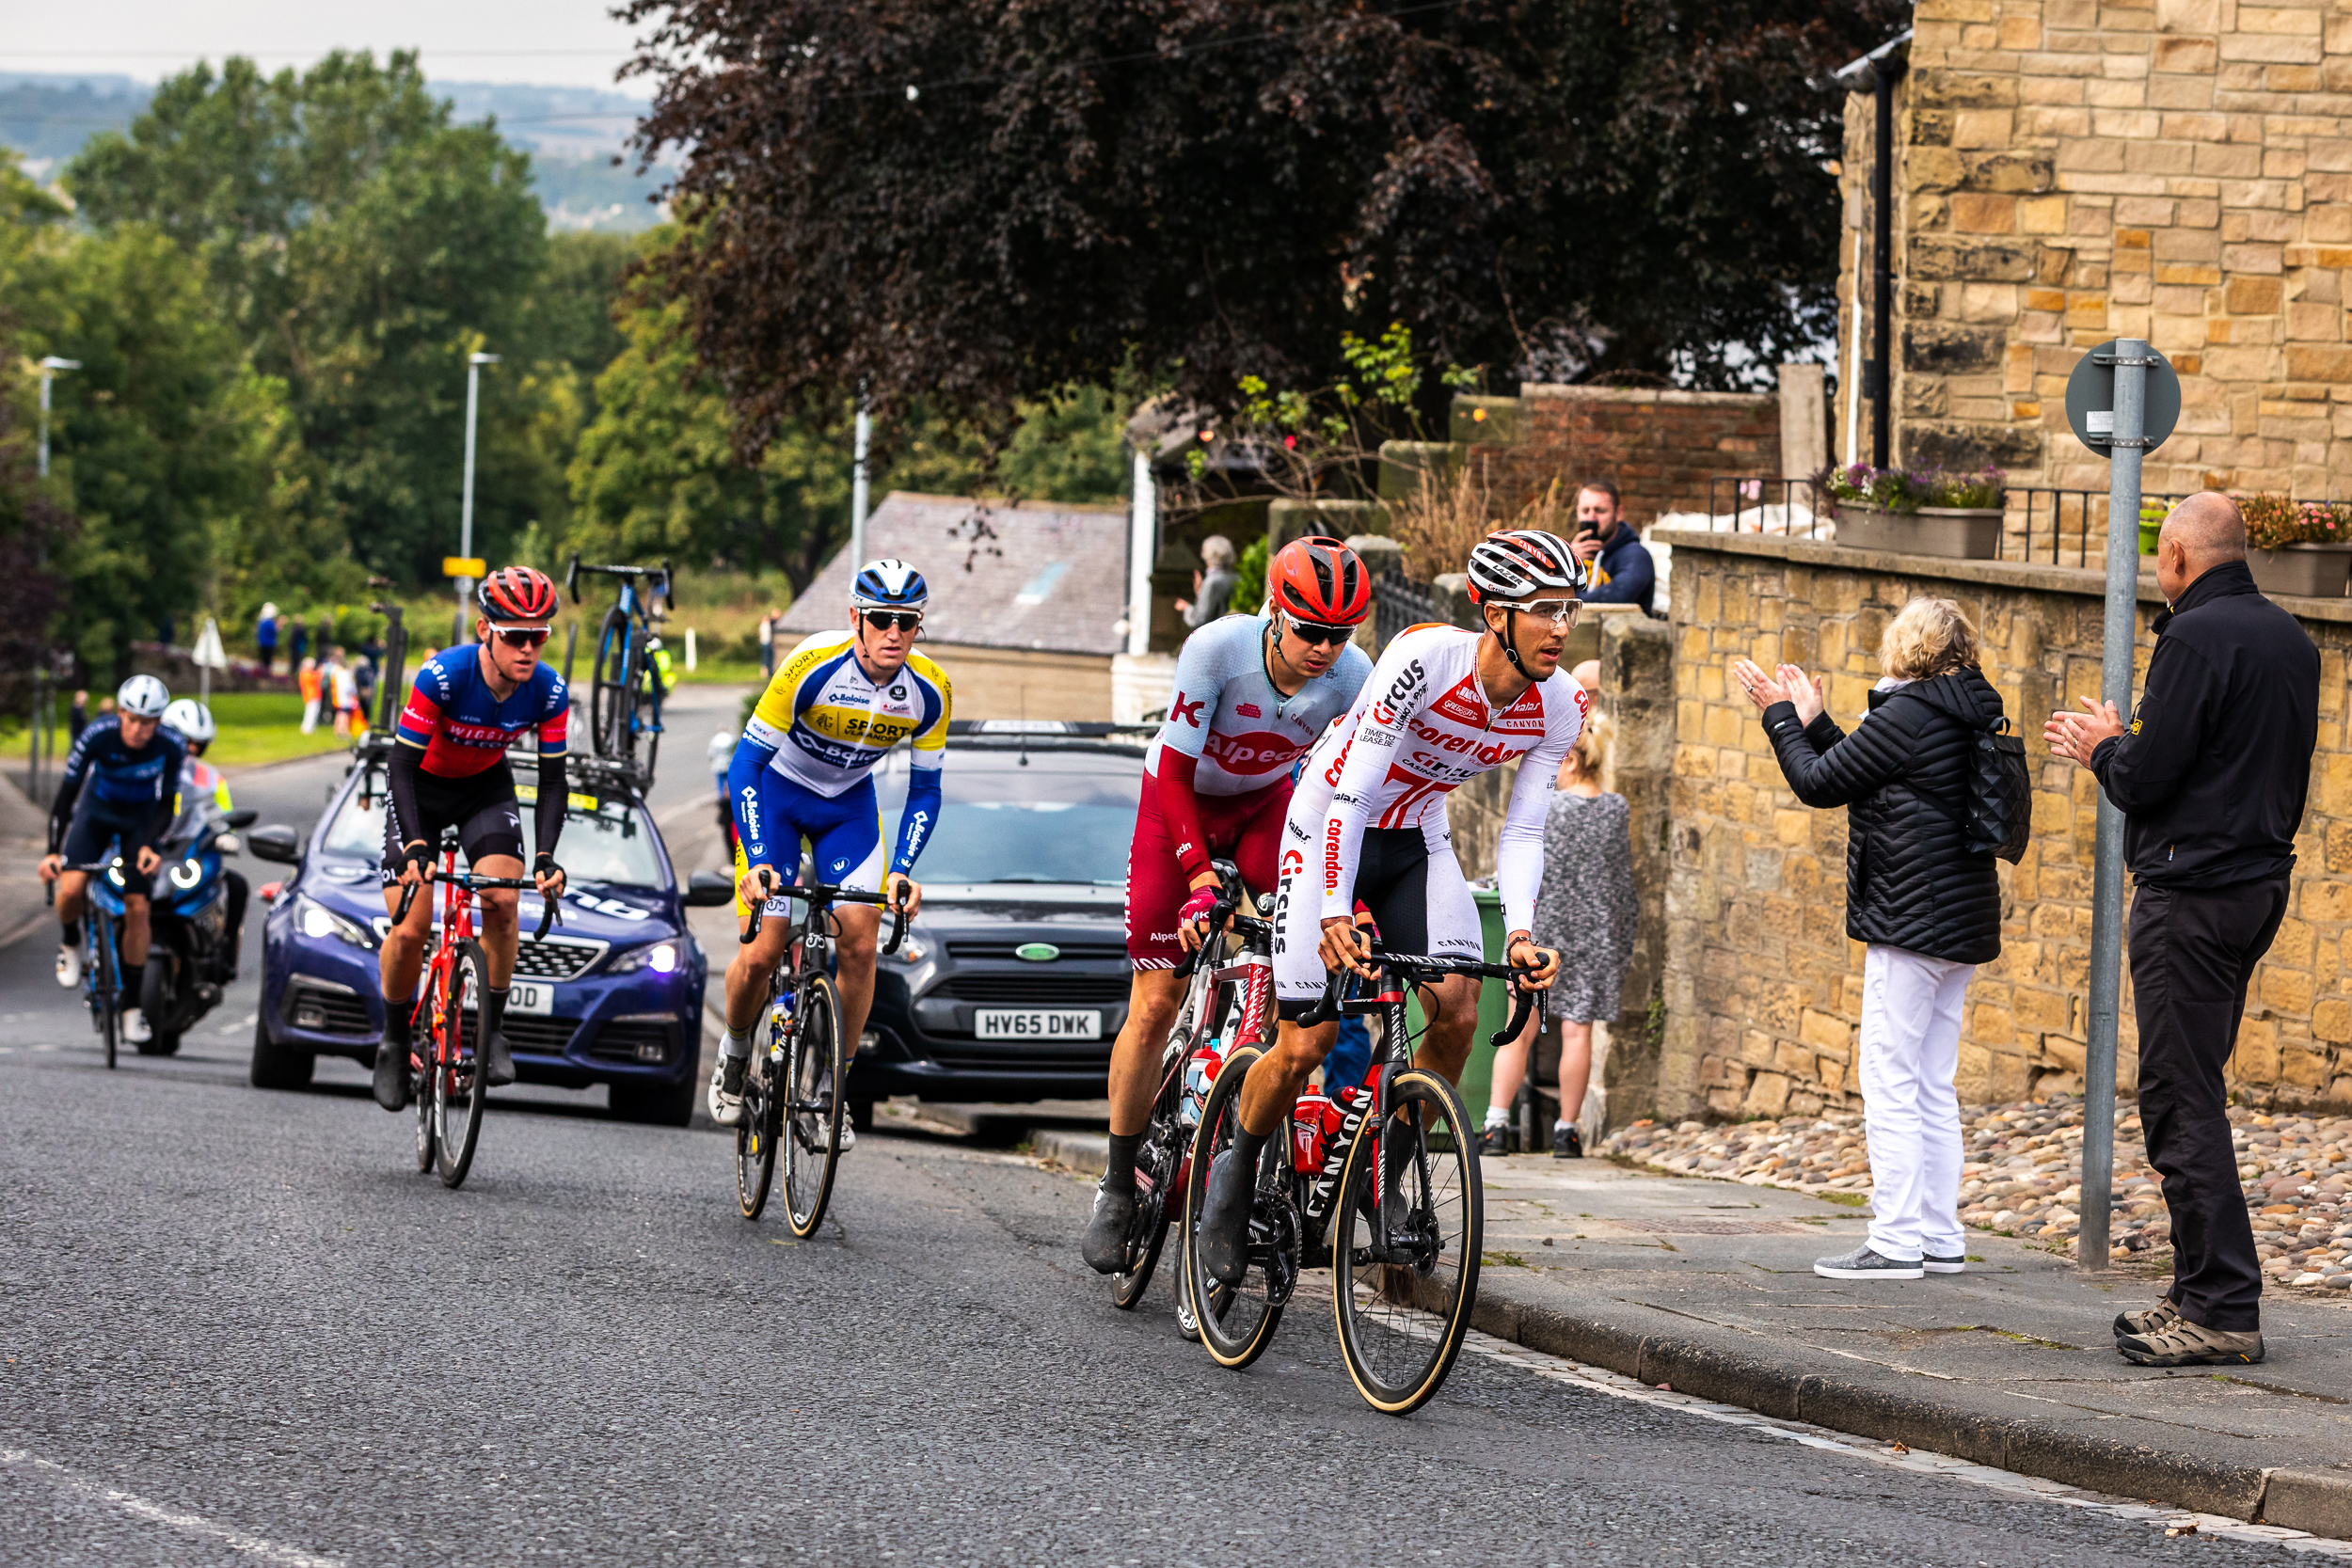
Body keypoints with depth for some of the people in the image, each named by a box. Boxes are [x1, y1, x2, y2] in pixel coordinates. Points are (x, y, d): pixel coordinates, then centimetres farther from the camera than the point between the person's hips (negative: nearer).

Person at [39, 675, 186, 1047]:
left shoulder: (171, 747, -26)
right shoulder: (97, 735, -29)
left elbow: (167, 805, -15)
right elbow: (66, 793, -24)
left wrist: (150, 846, -32)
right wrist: (53, 851, -30)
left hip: (140, 820, 0)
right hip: (97, 811, 0)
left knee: (137, 907, -9)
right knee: (70, 888, -23)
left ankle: (132, 1005, 3)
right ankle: (70, 944, 12)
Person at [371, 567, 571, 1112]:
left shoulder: (549, 693, -23)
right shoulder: (442, 676, -33)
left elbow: (553, 783, -15)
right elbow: (403, 766, -29)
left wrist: (545, 858, -29)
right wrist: (416, 848, -40)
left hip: (487, 787, 2)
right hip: (422, 786, -2)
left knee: (502, 899, -23)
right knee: (409, 930, -10)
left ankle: (492, 1030, -8)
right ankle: (395, 1042, 13)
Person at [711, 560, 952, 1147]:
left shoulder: (930, 691, -21)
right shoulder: (812, 667, -31)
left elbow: (924, 791, -9)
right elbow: (745, 762, -26)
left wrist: (901, 872, -23)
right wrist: (757, 861, -35)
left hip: (850, 804, 3)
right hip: (776, 790, -3)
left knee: (859, 945, -13)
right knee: (762, 952, -11)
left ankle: (831, 1091, 2)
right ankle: (734, 1055, 19)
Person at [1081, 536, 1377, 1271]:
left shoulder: (1353, 678, -26)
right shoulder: (1218, 648, -32)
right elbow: (1176, 773, -26)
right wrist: (1199, 881, -33)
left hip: (1264, 801, 2)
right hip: (1180, 798, -2)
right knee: (1157, 1003, -6)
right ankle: (1119, 1184, 7)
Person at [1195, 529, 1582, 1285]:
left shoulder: (1559, 706, -14)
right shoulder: (1425, 655, -31)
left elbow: (1522, 832, -10)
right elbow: (1352, 793, -31)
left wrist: (1520, 932, -26)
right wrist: (1335, 914, -39)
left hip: (1416, 842, 5)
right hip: (1332, 826, -5)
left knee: (1457, 1014, -18)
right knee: (1306, 1045, -9)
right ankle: (1237, 1168, 18)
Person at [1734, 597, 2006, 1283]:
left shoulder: (1905, 715, -13)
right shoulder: (1969, 717, 14)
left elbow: (1819, 783, -6)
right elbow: (1859, 771, 23)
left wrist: (1781, 716, 8)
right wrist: (1812, 722, 27)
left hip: (1912, 917, -9)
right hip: (1962, 921, 9)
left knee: (1888, 1079, -6)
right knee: (1932, 1085, 12)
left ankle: (1897, 1240, -8)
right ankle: (1941, 1238, 12)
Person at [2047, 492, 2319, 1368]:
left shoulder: (2196, 638, -15)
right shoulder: (2290, 641, 14)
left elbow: (2146, 779, -18)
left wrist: (2102, 748, 5)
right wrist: (2121, 744, 24)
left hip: (2193, 893, -9)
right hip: (2260, 883, 9)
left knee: (2182, 1101, -8)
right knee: (2190, 1094, 16)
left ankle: (2223, 1311, -11)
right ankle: (2204, 1297, 17)